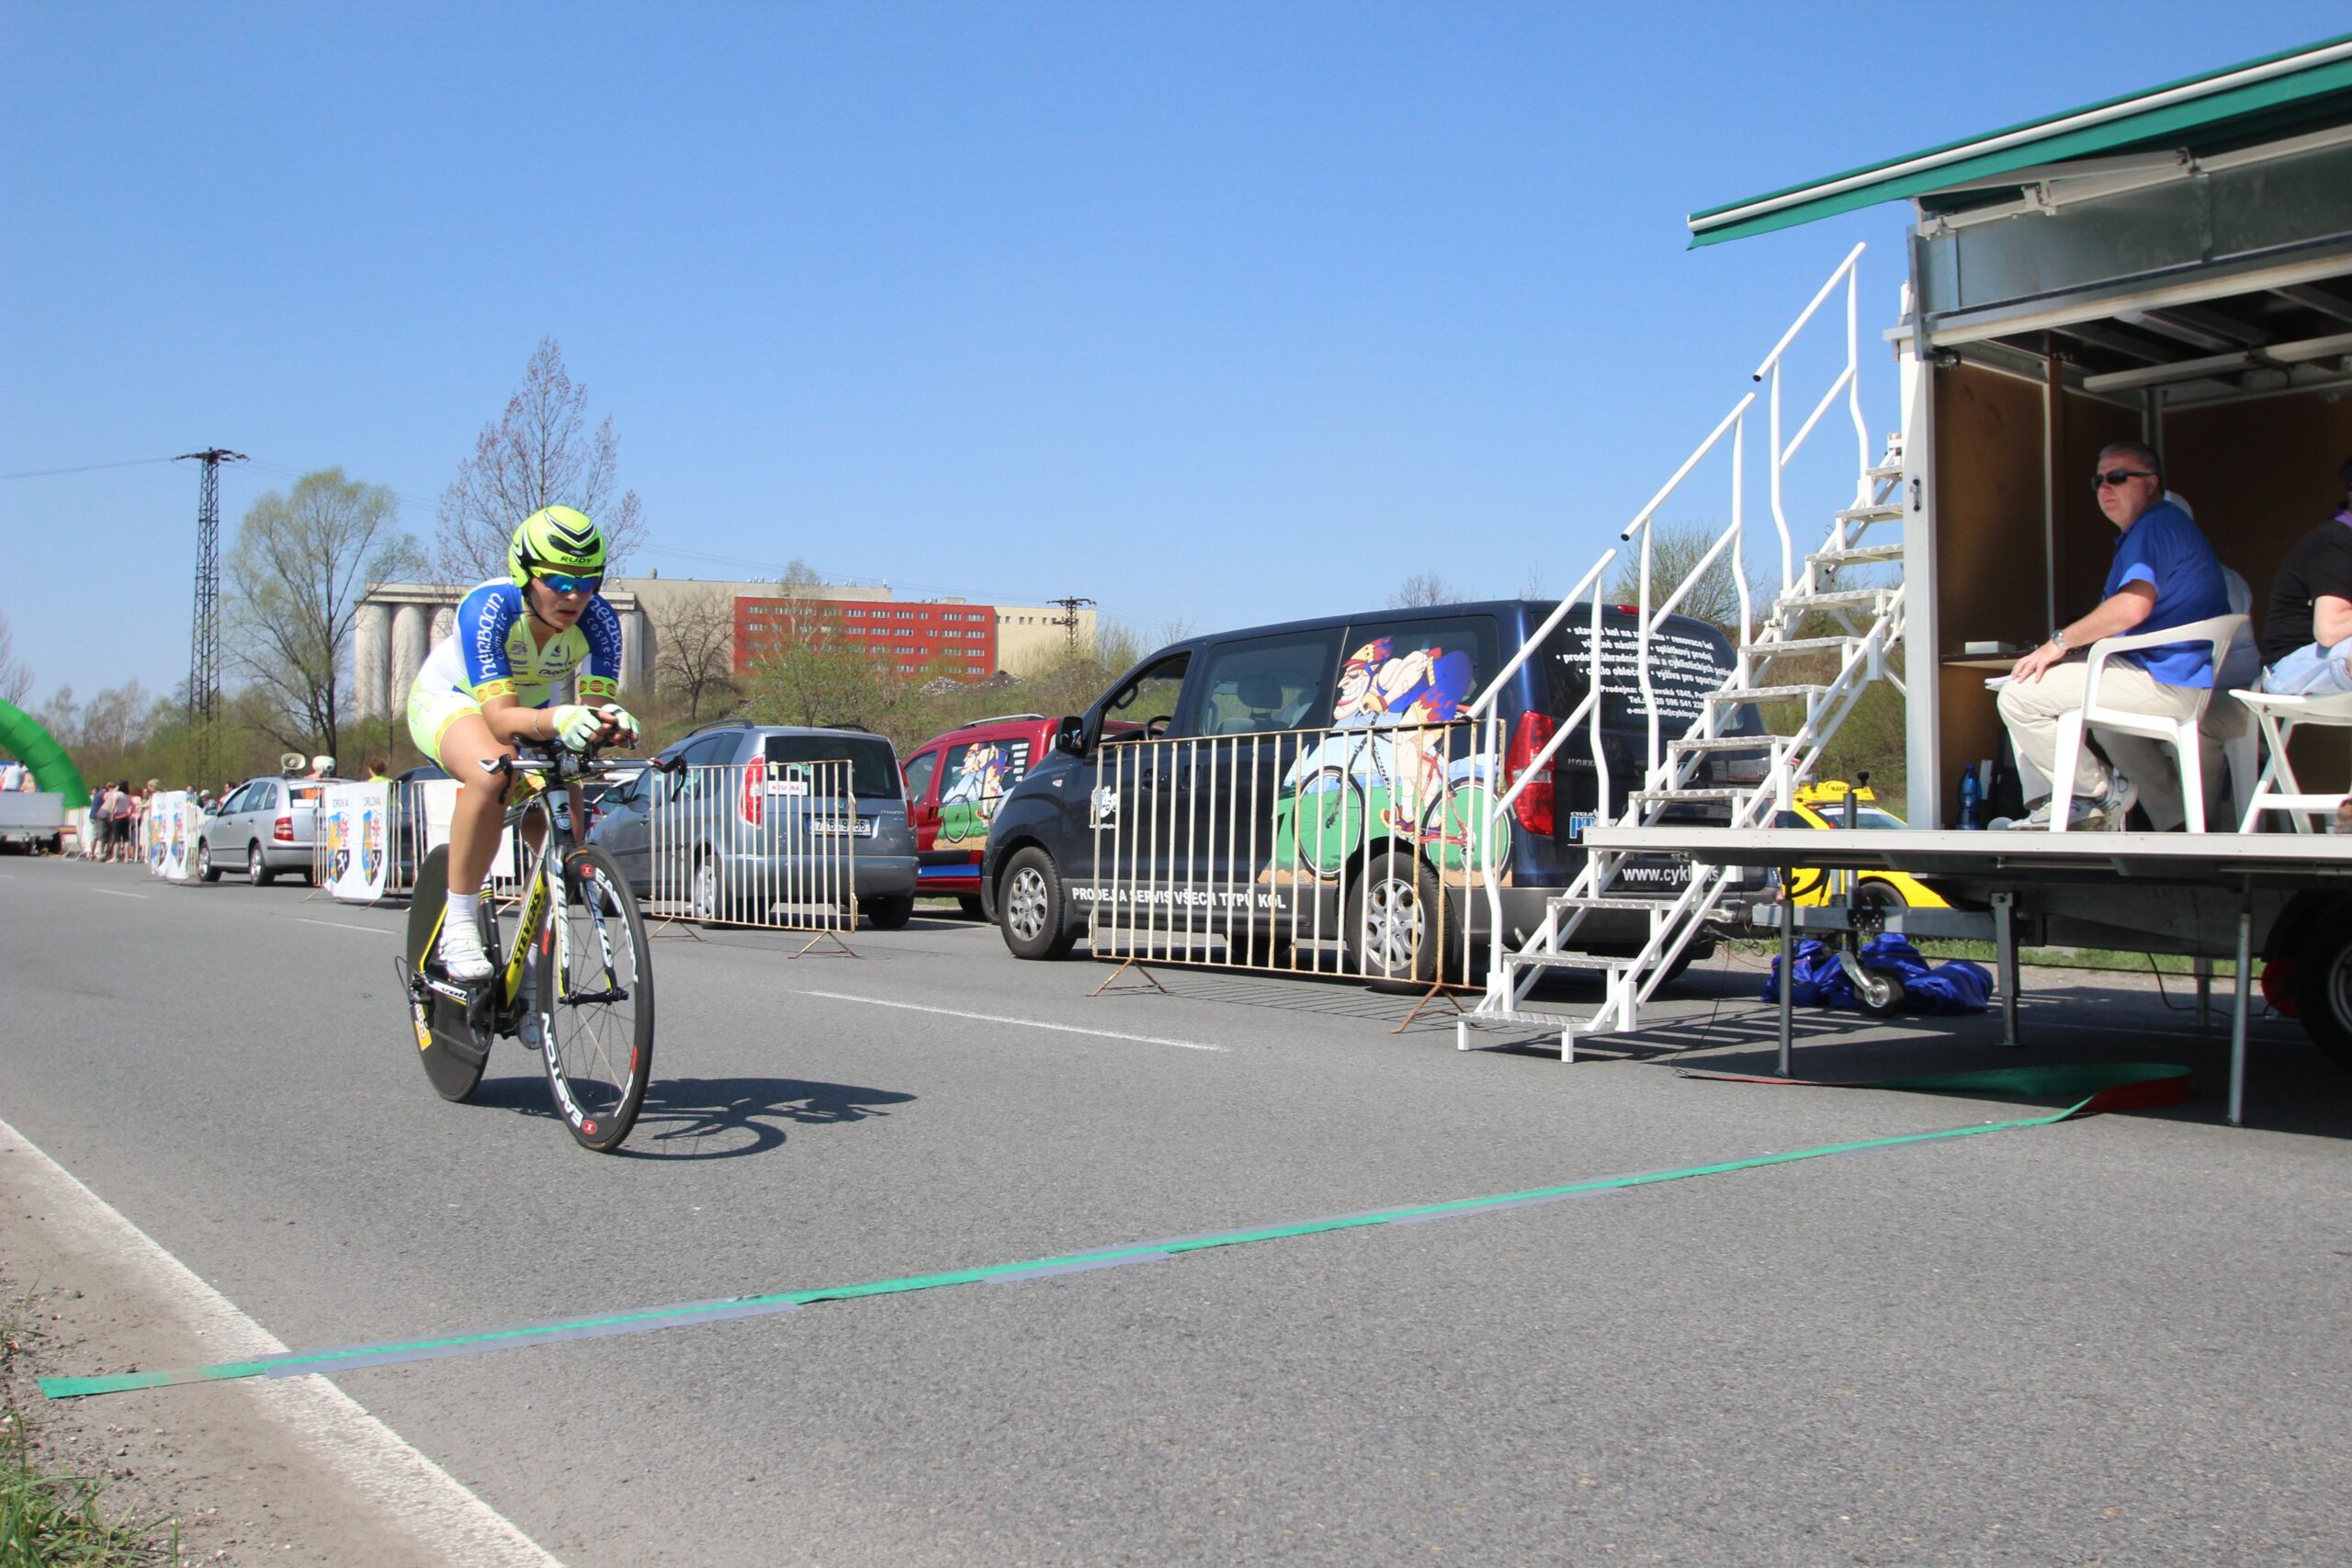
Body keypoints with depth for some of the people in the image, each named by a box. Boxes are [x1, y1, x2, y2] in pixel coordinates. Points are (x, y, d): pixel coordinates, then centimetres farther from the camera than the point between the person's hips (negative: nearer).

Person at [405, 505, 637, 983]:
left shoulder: (598, 622, -26)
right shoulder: (488, 608, -36)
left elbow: (595, 701, -32)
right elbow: (500, 717, -44)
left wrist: (609, 721, -56)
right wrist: (556, 720, -64)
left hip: (535, 713, 5)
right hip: (449, 700, -4)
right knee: (493, 775, -37)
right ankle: (459, 926, -25)